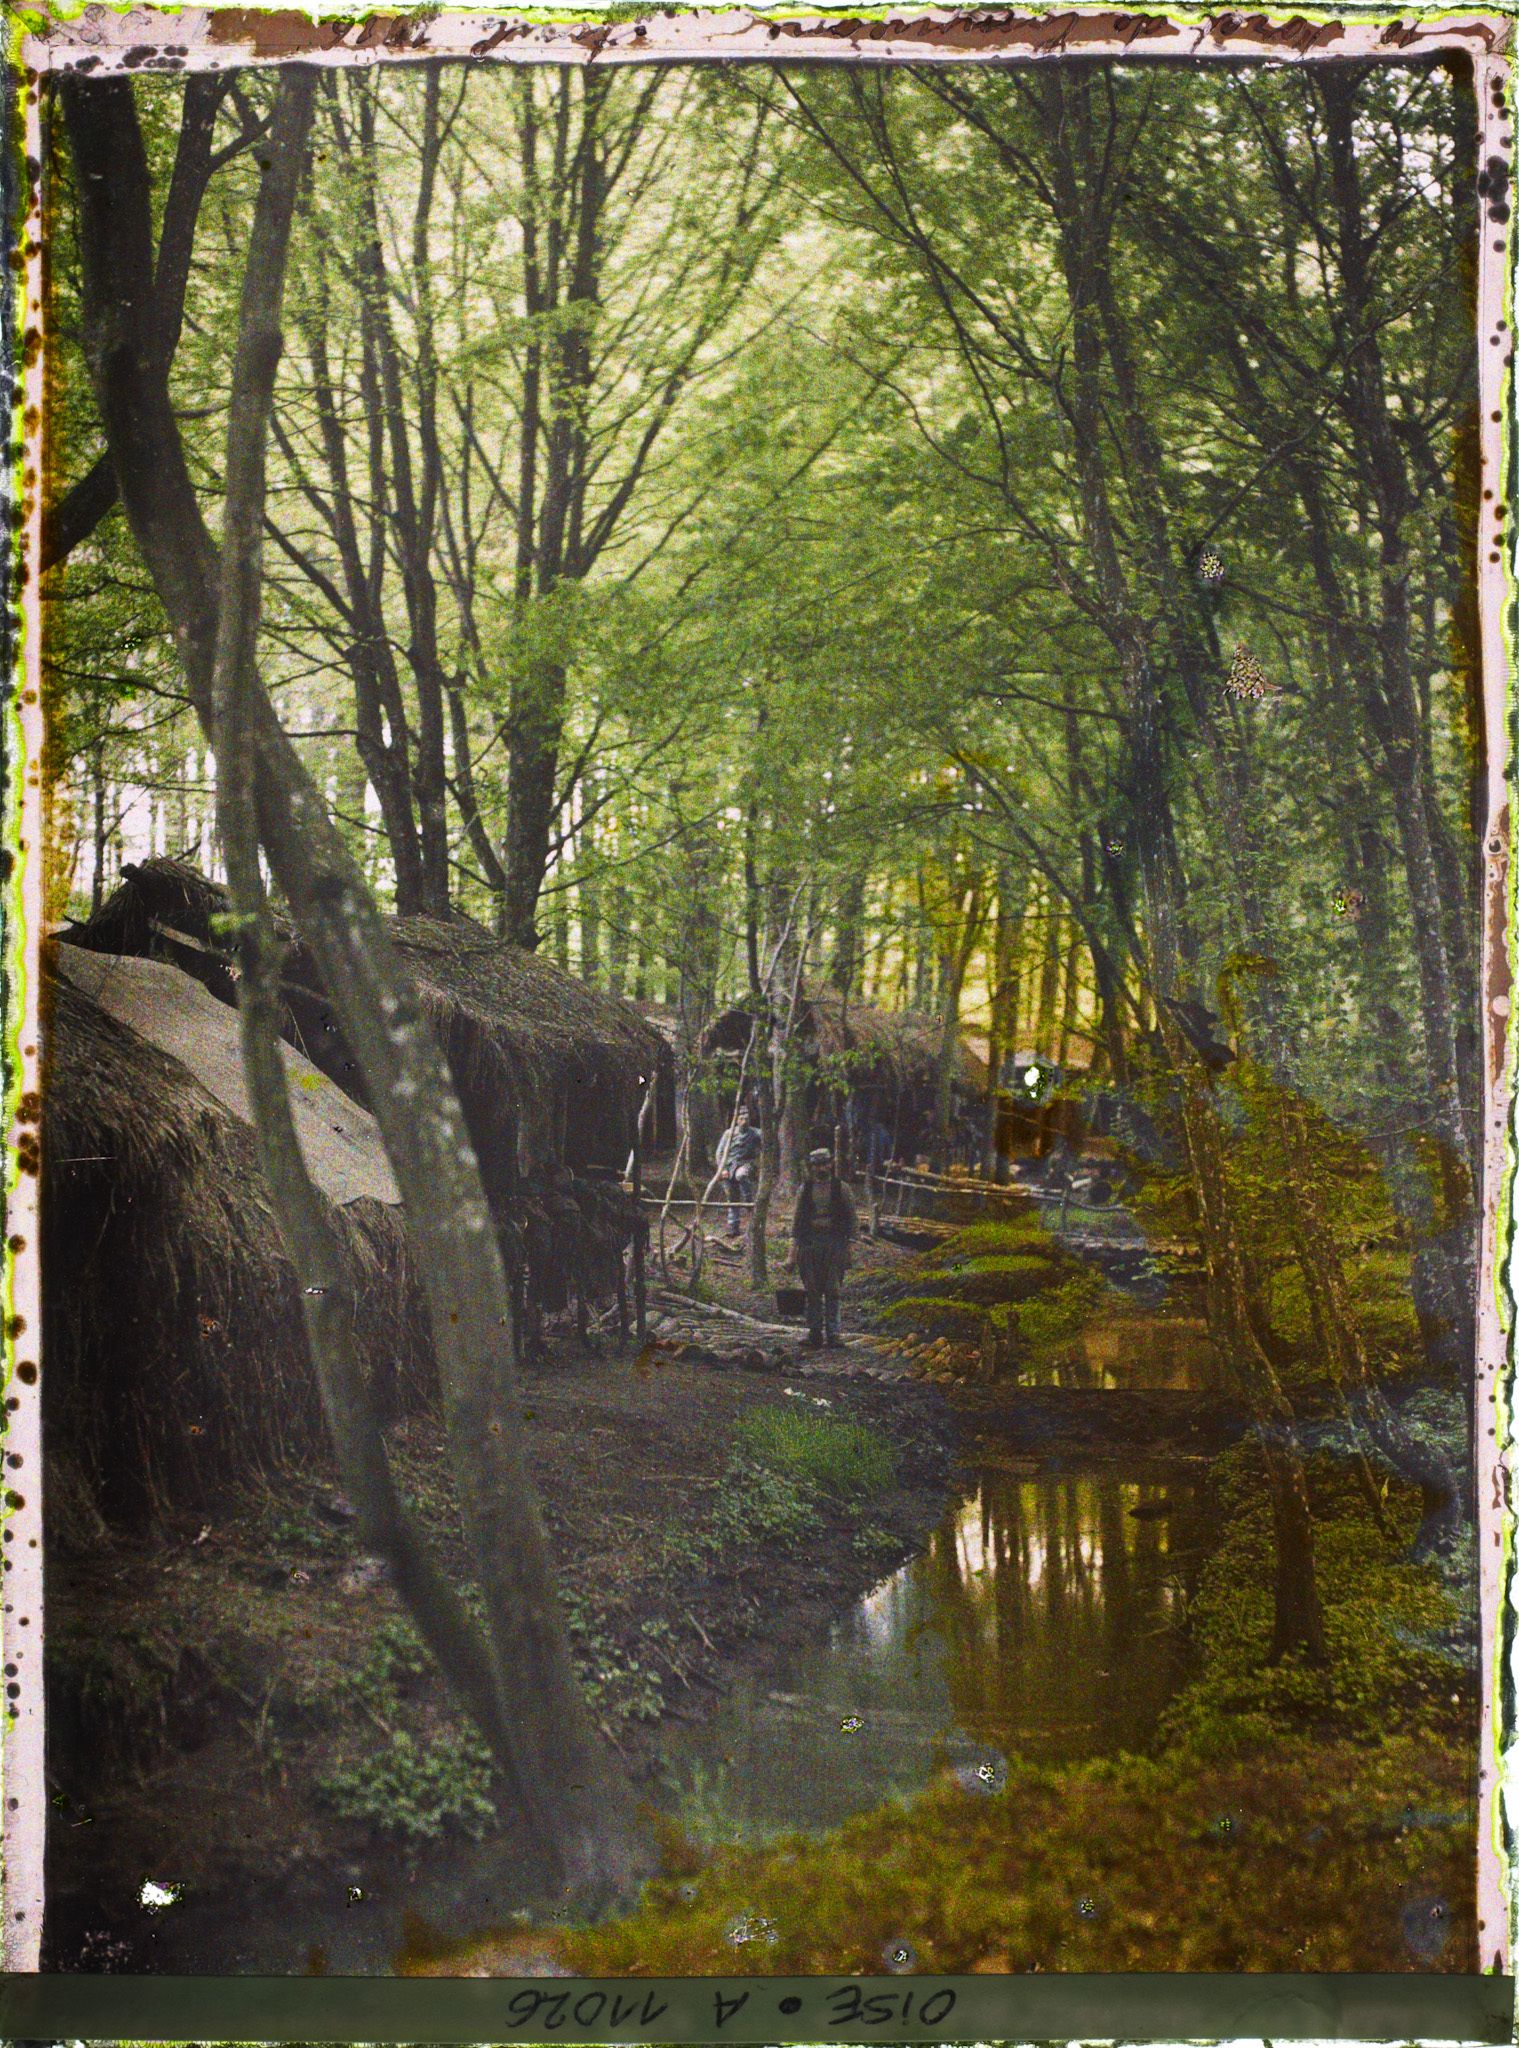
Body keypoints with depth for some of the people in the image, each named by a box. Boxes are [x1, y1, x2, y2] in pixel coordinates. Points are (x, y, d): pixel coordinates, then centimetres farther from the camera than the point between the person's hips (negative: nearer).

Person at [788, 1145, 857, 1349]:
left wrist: (848, 1245, -3)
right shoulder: (805, 1189, 8)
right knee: (812, 1292, 2)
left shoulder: (841, 1189, 2)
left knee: (832, 1291, -4)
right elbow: (797, 1219, 10)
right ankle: (814, 1332, 6)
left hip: (834, 1243, -2)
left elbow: (851, 1218, 4)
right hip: (809, 1243, 2)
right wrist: (793, 1251, 6)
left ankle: (832, 1333, -2)